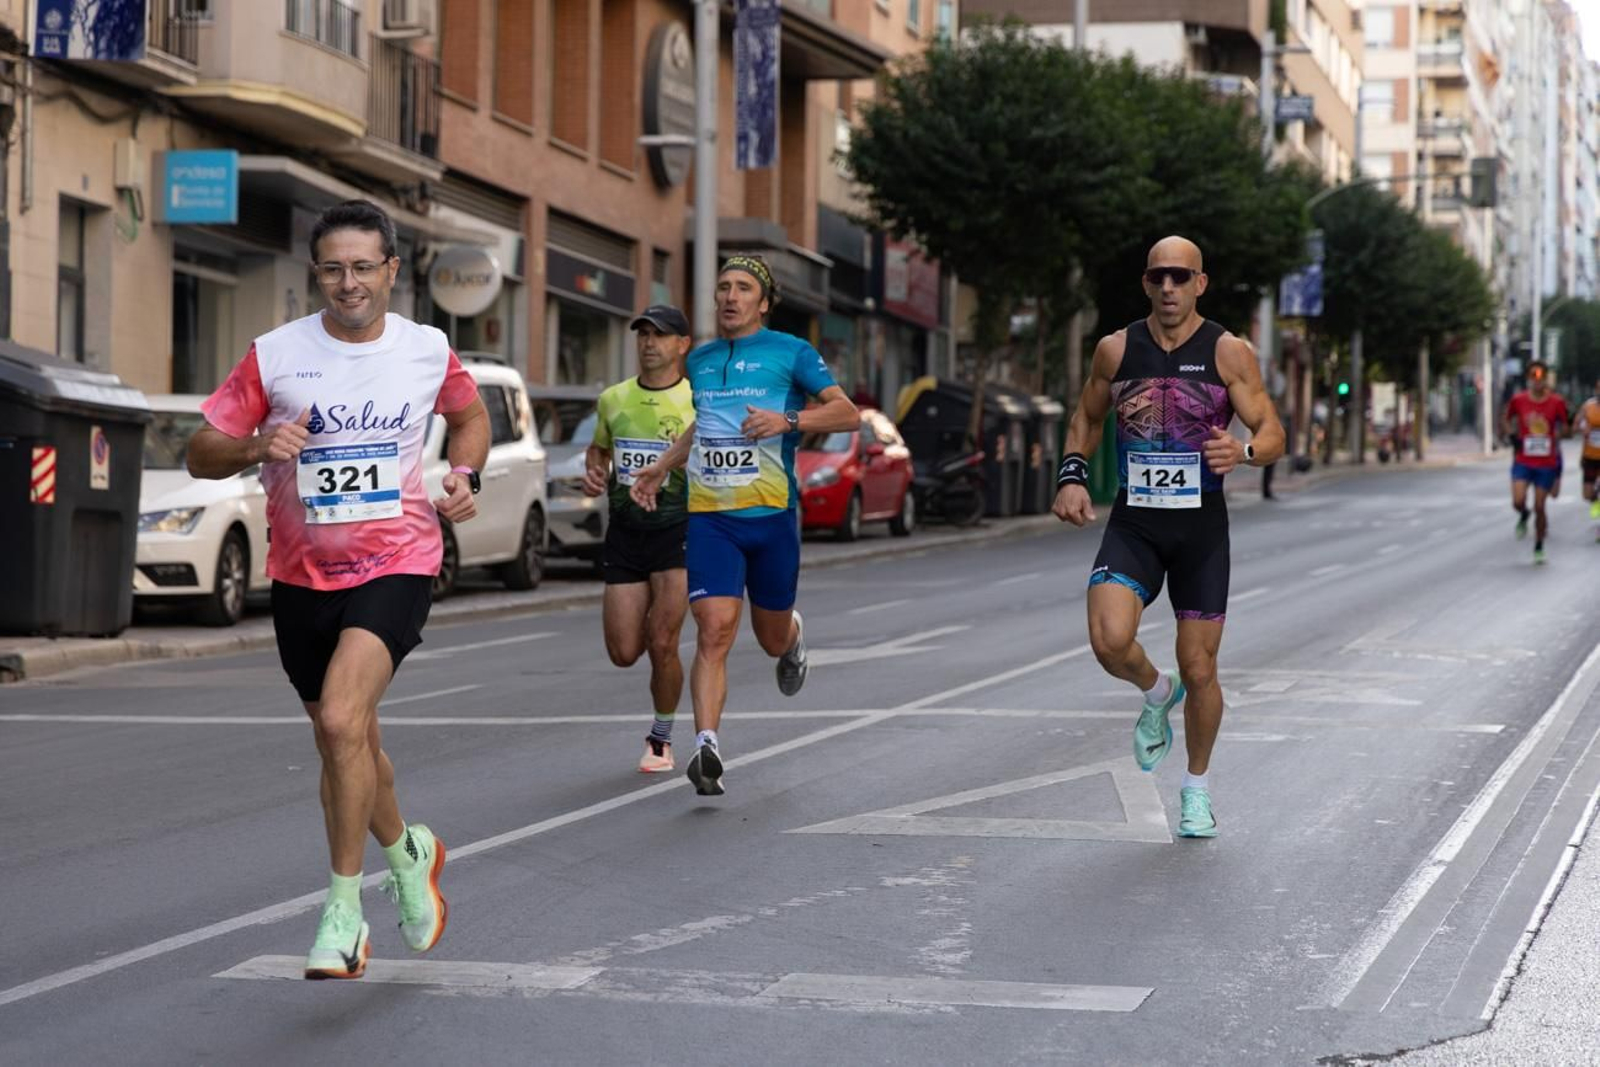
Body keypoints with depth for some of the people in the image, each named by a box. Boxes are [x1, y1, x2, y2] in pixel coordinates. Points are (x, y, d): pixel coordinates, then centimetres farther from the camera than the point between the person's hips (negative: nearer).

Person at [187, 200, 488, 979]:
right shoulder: (275, 356, -5)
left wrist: (464, 476, 3)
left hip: (396, 564, -3)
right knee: (346, 739, 15)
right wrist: (257, 447, -22)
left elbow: (470, 416, 21)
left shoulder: (428, 352, 0)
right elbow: (200, 453, -2)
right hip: (303, 573, 3)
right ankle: (407, 853, 45)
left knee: (341, 719, -23)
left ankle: (345, 908, -13)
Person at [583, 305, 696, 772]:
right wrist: (593, 471, 4)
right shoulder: (613, 399, 8)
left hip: (678, 531, -4)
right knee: (624, 653, 0)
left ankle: (661, 738, 12)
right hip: (625, 533, 4)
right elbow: (598, 448, 26)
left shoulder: (698, 401, -5)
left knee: (661, 645, -11)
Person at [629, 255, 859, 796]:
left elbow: (848, 413, -6)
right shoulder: (699, 360, 15)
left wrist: (790, 419, -21)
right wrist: (663, 466, 22)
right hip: (709, 516, 2)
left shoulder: (791, 352, 1)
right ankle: (706, 746, -24)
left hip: (772, 513, -2)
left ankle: (795, 635, 51)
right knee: (714, 630, -17)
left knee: (771, 638, 13)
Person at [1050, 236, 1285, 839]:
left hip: (1201, 525, -1)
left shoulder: (1228, 353, -4)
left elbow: (1273, 434, -6)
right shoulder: (1116, 349, 3)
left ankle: (1197, 787, 27)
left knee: (1199, 669, 3)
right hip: (1133, 523, 1)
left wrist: (1244, 451, -29)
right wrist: (1072, 476, 2)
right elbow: (1086, 416, 19)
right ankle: (1157, 695, 13)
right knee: (1110, 640, -23)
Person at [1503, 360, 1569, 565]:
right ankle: (1523, 517, 20)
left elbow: (1563, 426, 10)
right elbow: (1508, 420, 14)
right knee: (1518, 502, -17)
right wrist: (1512, 436, -2)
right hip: (1523, 461, 0)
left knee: (1539, 507, 3)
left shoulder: (1557, 403, -5)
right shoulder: (1518, 400, -4)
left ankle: (1539, 548, 20)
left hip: (1547, 464, 0)